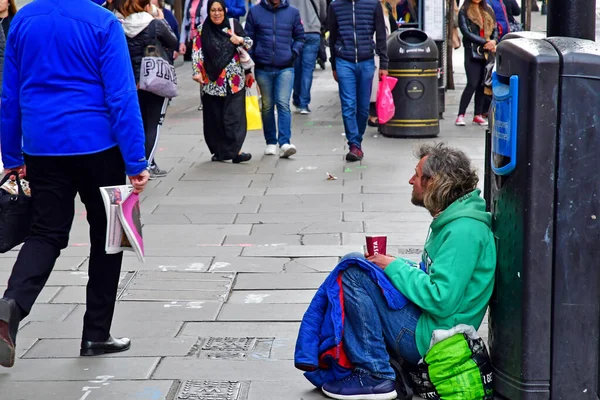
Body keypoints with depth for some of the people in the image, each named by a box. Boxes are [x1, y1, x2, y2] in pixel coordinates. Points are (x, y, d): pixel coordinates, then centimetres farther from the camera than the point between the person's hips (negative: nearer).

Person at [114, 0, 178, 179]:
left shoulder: (122, 26, -4)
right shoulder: (156, 24, -13)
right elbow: (173, 43, 1)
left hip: (133, 82, 4)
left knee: (141, 123, 15)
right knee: (153, 124, 3)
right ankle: (147, 165, -1)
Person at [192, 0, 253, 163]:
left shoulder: (234, 25, 7)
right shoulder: (202, 30, 4)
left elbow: (250, 44, 14)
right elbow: (197, 52, -2)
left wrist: (241, 40, -8)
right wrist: (197, 71, -16)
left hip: (235, 81, 0)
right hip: (212, 82, 0)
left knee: (234, 115, -8)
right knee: (214, 117, 4)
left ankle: (234, 150, -13)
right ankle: (219, 150, 14)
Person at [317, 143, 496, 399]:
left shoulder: (464, 230, -20)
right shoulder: (452, 220, 12)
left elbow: (441, 300, -26)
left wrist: (395, 267, -14)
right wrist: (396, 267, 6)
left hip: (428, 338, -11)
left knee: (353, 267, -17)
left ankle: (375, 376, -12)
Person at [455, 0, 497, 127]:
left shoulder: (488, 10, 15)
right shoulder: (464, 12, 0)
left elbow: (495, 29, 13)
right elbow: (467, 33, -9)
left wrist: (494, 41, -8)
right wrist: (485, 43, -16)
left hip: (488, 52, 5)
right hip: (472, 51, -5)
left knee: (483, 84, 4)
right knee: (472, 84, -11)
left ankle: (478, 114, 11)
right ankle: (461, 115, -4)